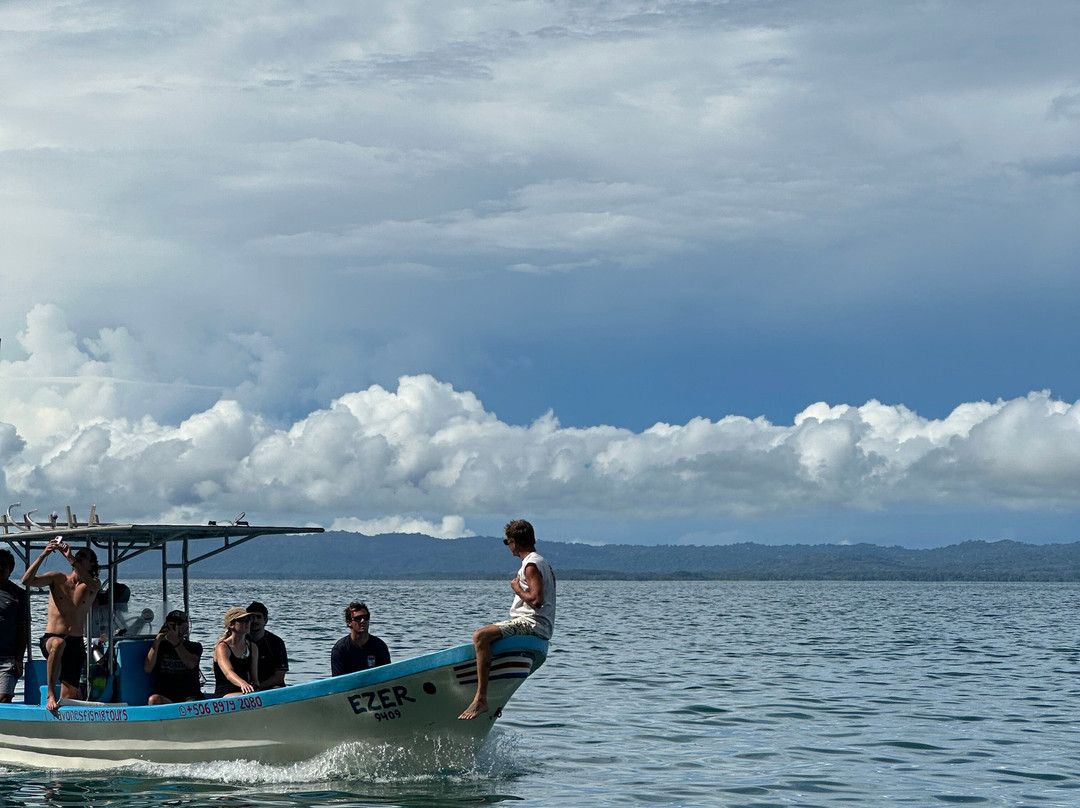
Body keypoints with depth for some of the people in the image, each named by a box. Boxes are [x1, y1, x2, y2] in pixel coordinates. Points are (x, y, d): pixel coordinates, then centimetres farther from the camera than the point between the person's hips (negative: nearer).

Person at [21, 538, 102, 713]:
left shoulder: (93, 585, 9)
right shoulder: (57, 578, 7)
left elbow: (90, 584, -18)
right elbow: (27, 581, -7)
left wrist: (70, 558, -25)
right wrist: (43, 555, -18)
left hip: (75, 644, 3)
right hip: (50, 639, -3)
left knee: (70, 697, -1)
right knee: (58, 643, -40)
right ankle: (50, 695, -39)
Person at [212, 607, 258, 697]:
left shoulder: (252, 647, 15)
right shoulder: (222, 648, -7)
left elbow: (254, 678, 13)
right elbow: (228, 673, -26)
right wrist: (242, 683, -47)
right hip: (223, 695, -6)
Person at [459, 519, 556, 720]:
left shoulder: (531, 565, -13)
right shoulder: (542, 562, 19)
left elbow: (537, 600, -24)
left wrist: (517, 589, -9)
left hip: (533, 623, -11)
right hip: (534, 624, 11)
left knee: (480, 636, -28)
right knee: (482, 637, 27)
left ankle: (480, 700, -34)